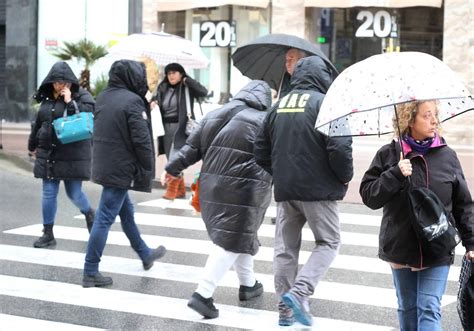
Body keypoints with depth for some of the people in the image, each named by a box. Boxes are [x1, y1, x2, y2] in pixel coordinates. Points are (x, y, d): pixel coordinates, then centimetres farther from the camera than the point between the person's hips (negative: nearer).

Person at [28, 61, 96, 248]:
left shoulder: (82, 96, -7)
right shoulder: (47, 98, 8)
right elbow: (38, 123, 20)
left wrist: (70, 102, -24)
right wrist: (33, 145, 27)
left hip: (73, 155, -4)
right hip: (48, 154, 5)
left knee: (74, 193, 3)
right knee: (48, 193, 4)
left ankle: (89, 214, 35)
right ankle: (48, 233, 12)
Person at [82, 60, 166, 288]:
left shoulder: (103, 98, 8)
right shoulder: (132, 101, -17)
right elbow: (141, 140, -18)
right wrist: (148, 170, -9)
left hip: (104, 165, 9)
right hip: (121, 168, -9)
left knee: (126, 211, 22)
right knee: (105, 219, -4)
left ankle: (145, 254, 40)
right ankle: (90, 272, 2)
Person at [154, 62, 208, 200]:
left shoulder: (186, 87, -2)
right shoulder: (163, 89, 12)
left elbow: (203, 92, -16)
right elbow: (156, 101, 22)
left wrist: (187, 80, -14)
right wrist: (153, 104, -1)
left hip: (181, 128, -6)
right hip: (166, 127, 6)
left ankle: (171, 190, -11)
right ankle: (181, 190, 22)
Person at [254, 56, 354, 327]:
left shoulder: (279, 106, 9)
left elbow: (261, 152, 12)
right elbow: (340, 147, -19)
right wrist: (345, 177, -2)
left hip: (285, 191, 6)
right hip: (319, 190, -5)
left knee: (286, 248, 13)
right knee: (328, 243, 8)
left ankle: (286, 310, 17)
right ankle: (299, 292, -11)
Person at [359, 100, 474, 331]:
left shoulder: (447, 156, 2)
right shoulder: (389, 155, -2)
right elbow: (368, 196, -7)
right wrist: (396, 174, -20)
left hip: (437, 251, -1)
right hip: (401, 248, 1)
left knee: (429, 309, -8)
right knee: (407, 309, 15)